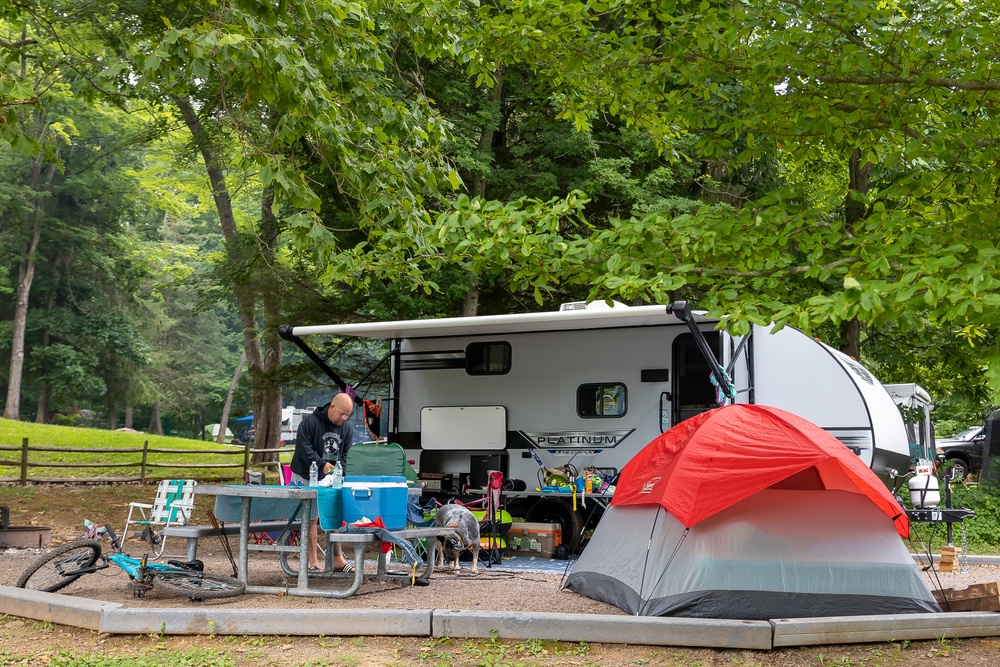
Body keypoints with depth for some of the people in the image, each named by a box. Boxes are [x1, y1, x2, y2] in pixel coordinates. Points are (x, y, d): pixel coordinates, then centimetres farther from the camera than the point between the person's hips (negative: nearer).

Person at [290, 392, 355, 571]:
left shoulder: (347, 428, 3)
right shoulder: (310, 422, -14)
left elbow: (346, 454, 5)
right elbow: (303, 448, -19)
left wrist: (340, 471, -14)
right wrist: (322, 464, -27)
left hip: (332, 478, 5)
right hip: (307, 477, -5)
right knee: (312, 519, -2)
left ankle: (338, 559, 12)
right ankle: (314, 562, 3)